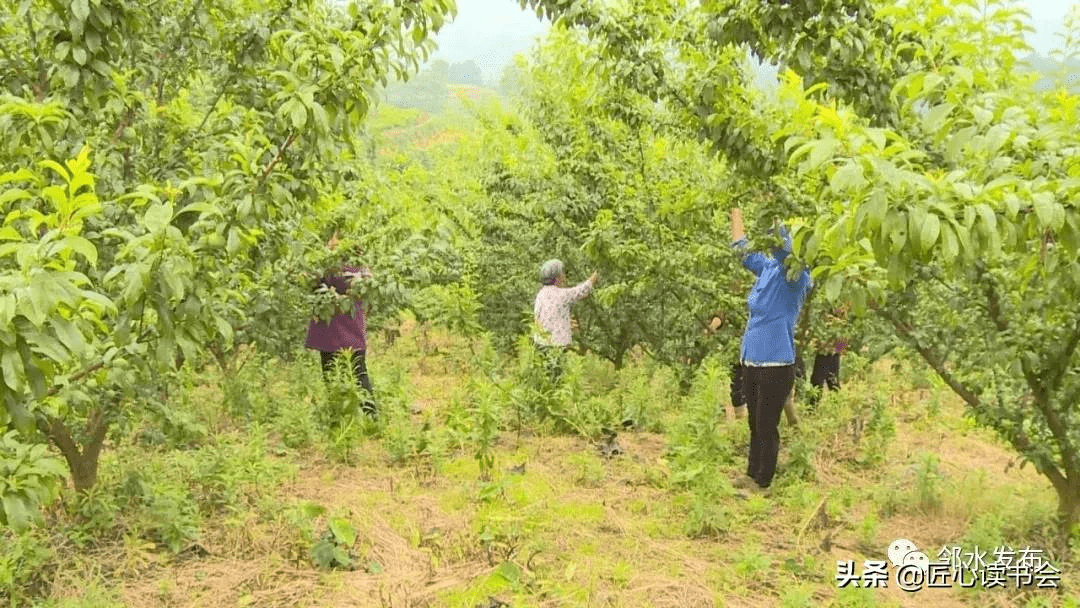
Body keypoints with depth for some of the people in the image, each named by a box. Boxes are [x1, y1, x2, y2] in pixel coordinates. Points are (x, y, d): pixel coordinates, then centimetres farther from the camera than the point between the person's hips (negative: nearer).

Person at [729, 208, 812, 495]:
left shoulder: (793, 275, -13)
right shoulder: (766, 267, 7)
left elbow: (785, 250, -34)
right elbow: (742, 248, 24)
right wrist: (736, 213, 31)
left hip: (775, 364, -8)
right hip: (751, 360, 8)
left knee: (766, 426, 2)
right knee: (754, 423, 18)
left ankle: (763, 483, 14)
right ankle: (752, 474, 31)